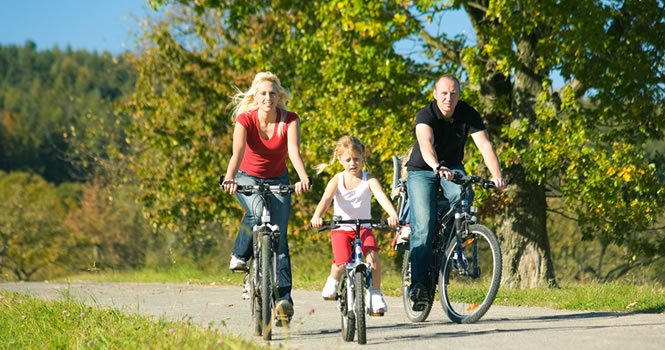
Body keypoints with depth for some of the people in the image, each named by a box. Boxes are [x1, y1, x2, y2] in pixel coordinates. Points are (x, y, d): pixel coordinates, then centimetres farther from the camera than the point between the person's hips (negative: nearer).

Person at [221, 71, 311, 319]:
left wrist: (304, 178, -51)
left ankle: (284, 296, -9)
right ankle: (240, 256, -11)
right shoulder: (245, 119, -19)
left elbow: (294, 151, -32)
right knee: (257, 211, -34)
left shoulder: (289, 120, -17)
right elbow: (238, 152, -33)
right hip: (248, 178, -1)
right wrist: (229, 179, -52)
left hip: (277, 181, 1)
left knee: (279, 236, -10)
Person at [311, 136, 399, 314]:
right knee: (342, 263, -21)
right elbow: (325, 199, -21)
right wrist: (317, 217, -42)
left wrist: (393, 214, -43)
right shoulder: (337, 180, -5)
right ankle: (333, 280, 16)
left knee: (373, 255, -25)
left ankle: (376, 294, -5)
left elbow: (381, 196, -23)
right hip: (340, 228, 0)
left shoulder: (369, 179, -6)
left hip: (363, 228, 0)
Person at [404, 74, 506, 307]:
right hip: (422, 171, -2)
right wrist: (436, 167, -63)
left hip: (453, 167, 2)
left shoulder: (468, 115, -15)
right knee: (424, 226, -16)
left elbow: (484, 144, -25)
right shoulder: (426, 115, -23)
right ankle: (418, 282, -10)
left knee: (463, 194, -32)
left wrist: (497, 175, -42)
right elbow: (426, 144, -42)